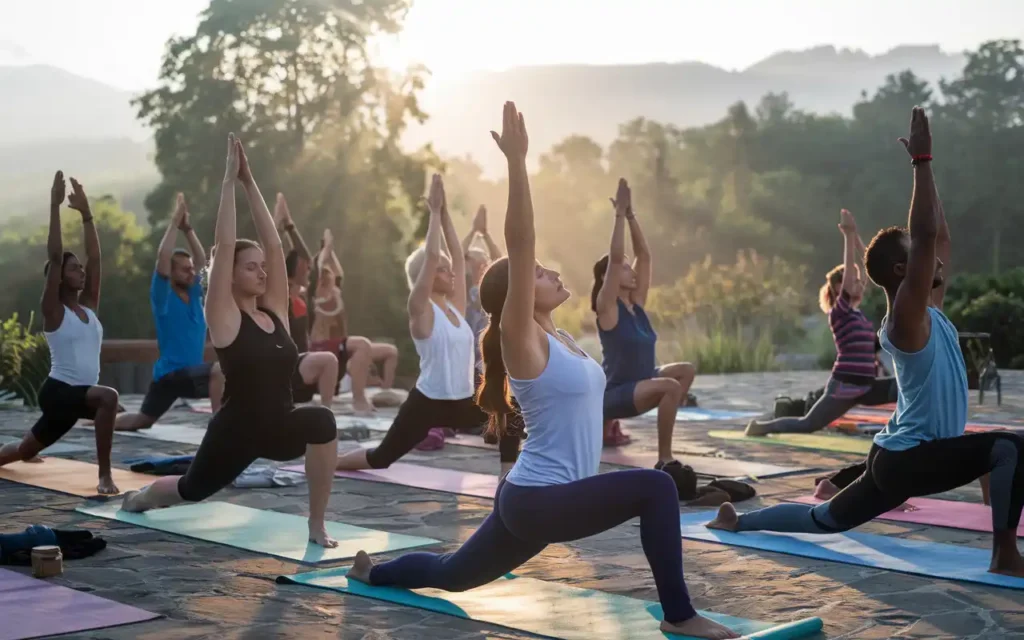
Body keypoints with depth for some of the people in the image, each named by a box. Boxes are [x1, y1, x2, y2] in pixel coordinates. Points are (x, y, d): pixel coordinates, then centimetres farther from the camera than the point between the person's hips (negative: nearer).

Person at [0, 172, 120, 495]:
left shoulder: (89, 305, 10)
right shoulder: (53, 310, -7)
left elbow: (95, 258, 6)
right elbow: (54, 257, -16)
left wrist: (85, 212, 5)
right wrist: (55, 205, -17)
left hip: (80, 393, 7)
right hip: (58, 392, -7)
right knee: (108, 397, -35)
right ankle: (104, 475, -29)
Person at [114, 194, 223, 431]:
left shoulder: (192, 293, 8)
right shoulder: (164, 297, -11)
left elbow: (201, 260, 10)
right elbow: (162, 258, -23)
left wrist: (188, 228, -1)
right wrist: (175, 222, -19)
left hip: (188, 372, 8)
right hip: (171, 373, -8)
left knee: (142, 420, 19)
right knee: (220, 370, -32)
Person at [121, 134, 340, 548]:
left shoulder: (275, 312, 3)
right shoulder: (224, 317, -11)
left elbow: (274, 245, -2)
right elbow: (224, 245, -19)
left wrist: (250, 182, -2)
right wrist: (230, 180, -16)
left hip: (278, 426, 4)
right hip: (235, 429, -3)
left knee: (322, 422, -30)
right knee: (192, 489, 20)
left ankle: (317, 525, -18)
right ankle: (141, 496, 58)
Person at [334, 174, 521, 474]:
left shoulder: (455, 305, 7)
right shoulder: (421, 309, -11)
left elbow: (458, 257, 5)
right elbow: (431, 256, -21)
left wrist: (445, 212, 5)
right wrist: (435, 210, -14)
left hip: (463, 402, 6)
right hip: (428, 402, -6)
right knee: (382, 457, 5)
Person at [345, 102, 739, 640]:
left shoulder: (548, 333, 8)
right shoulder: (521, 338, -16)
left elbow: (524, 251, 11)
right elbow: (519, 246, -23)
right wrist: (516, 162, -25)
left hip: (539, 499, 10)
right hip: (537, 501, -10)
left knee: (452, 575, 28)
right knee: (655, 488, -25)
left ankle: (373, 572, 49)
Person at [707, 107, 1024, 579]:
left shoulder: (926, 309, 10)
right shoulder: (907, 317, -17)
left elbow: (939, 236, 15)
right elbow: (925, 234, -26)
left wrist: (926, 166, 14)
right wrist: (922, 160, -22)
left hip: (896, 455, 10)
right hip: (908, 458, -10)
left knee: (824, 520, 21)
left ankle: (736, 520, 32)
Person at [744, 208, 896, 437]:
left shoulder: (859, 311, 12)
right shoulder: (838, 312, -9)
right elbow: (848, 274, -19)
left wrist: (855, 237, 11)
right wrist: (849, 236, -19)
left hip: (867, 386, 7)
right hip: (844, 386, -7)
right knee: (808, 424, 1)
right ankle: (761, 426, 20)